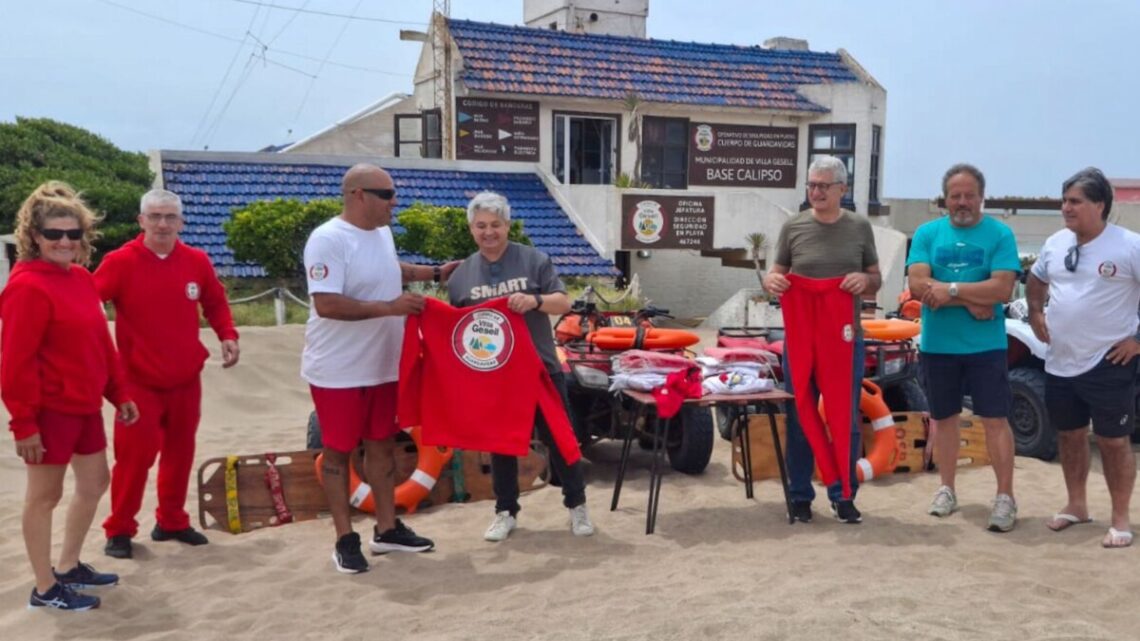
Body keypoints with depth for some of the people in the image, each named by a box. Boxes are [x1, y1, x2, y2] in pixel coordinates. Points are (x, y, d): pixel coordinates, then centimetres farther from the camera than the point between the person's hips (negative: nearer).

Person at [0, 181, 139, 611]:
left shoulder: (81, 279, 8)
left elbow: (101, 343, 15)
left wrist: (119, 393, 15)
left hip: (85, 406, 9)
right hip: (49, 410, -9)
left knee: (94, 483, 18)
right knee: (44, 495, 5)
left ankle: (69, 567, 35)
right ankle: (45, 588, 19)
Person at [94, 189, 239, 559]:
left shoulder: (196, 261, 1)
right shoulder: (121, 262, -11)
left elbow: (216, 303, 12)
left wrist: (227, 335, -3)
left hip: (186, 379, 4)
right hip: (139, 381, -4)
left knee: (180, 452, 12)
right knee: (135, 455, -2)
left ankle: (171, 521, 28)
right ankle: (119, 530, 16)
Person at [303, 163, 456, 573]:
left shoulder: (382, 233, 6)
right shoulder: (328, 240, -20)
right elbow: (326, 304, -28)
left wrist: (435, 273, 21)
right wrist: (390, 307, -29)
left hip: (382, 366, 8)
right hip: (339, 371, -8)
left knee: (382, 445, 15)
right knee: (338, 451, 5)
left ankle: (387, 530, 29)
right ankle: (345, 539, 18)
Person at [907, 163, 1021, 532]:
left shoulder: (1000, 234, -2)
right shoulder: (927, 233, 3)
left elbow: (1002, 289, -13)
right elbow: (917, 285, -9)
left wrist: (950, 289, -17)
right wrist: (971, 301, -15)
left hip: (986, 346, -2)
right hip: (937, 345, 2)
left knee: (995, 419, 0)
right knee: (944, 417, 13)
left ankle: (1005, 497, 10)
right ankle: (946, 490, 26)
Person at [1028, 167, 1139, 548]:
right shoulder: (1056, 243, 6)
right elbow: (1036, 280, 25)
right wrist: (1035, 315, 12)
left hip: (1108, 364, -6)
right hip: (1060, 364, 6)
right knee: (1070, 435, 16)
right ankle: (1076, 505, 32)